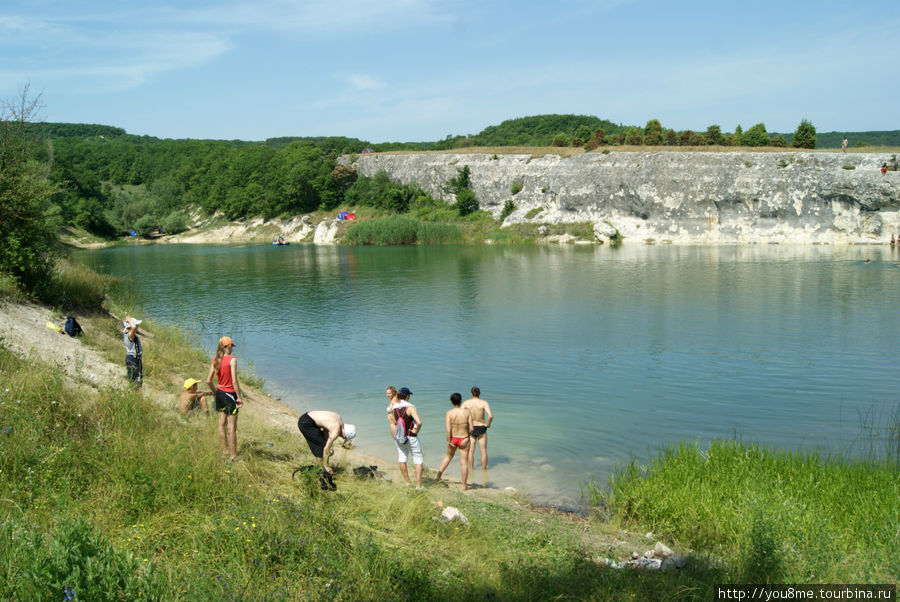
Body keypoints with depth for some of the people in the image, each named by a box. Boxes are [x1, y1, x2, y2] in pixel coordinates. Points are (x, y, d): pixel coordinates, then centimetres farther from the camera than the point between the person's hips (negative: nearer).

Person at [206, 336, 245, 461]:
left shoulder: (215, 360, 2)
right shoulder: (232, 360, -17)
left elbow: (209, 381, 5)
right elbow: (234, 381, -21)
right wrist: (240, 397, -14)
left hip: (220, 393, 7)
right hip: (230, 394, -7)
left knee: (222, 424, 17)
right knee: (232, 427, 0)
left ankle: (225, 451, 28)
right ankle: (233, 456, 5)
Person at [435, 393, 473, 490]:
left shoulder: (449, 413, -11)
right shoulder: (467, 412, -9)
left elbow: (448, 429, -17)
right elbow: (471, 429, -8)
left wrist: (449, 441, -10)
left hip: (452, 438, 2)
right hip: (464, 439, -2)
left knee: (449, 456, 28)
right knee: (464, 462, 6)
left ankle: (438, 476, 34)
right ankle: (464, 486, 11)